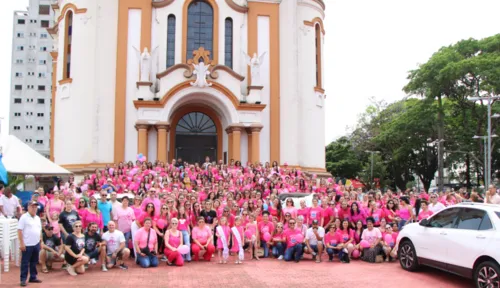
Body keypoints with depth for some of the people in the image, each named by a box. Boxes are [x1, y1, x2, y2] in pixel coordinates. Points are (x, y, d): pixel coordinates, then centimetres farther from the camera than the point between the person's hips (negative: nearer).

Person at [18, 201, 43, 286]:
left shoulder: (38, 218, 13)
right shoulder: (24, 217, -9)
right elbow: (19, 231, -13)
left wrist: (40, 240, 16)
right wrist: (21, 243, -16)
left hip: (36, 244, 7)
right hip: (27, 244, -7)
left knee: (34, 262, 13)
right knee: (25, 262, -1)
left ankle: (33, 277, 21)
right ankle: (23, 279, 5)